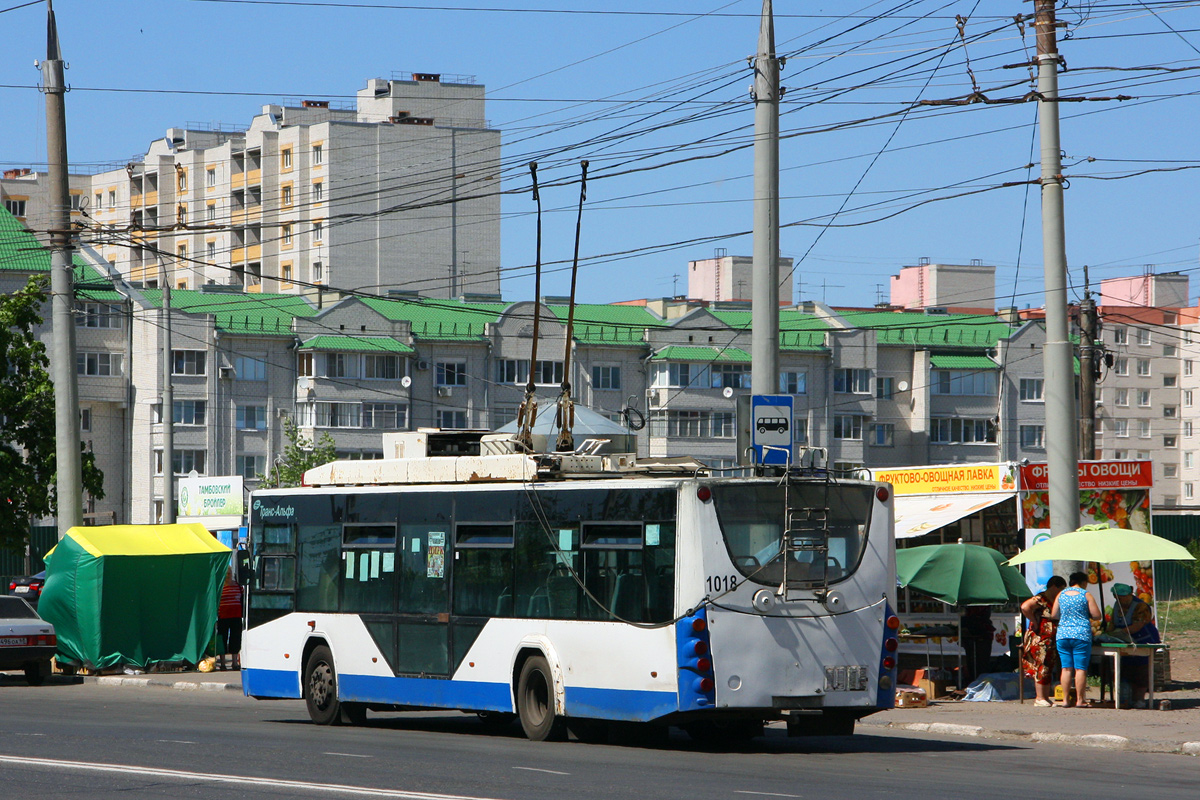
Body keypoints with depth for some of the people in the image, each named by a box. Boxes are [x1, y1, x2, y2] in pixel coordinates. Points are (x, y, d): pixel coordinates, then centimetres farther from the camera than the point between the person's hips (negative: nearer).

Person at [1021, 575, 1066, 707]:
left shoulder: (1056, 600, 16)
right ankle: (1040, 698, -4)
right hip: (1039, 640, -9)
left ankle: (1045, 697, 14)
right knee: (1041, 668, -7)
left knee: (1050, 669, 9)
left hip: (1052, 640, 9)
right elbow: (1025, 607, -28)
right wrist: (1034, 622, -21)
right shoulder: (1040, 599, -13)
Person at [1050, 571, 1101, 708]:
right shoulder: (1086, 595, -2)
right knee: (1080, 668, -1)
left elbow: (1053, 615, 11)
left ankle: (1065, 699, 5)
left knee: (1066, 668, 6)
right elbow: (1097, 615, -4)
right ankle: (1080, 700, -2)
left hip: (1062, 635, 3)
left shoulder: (1061, 594, 7)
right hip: (1081, 635, -3)